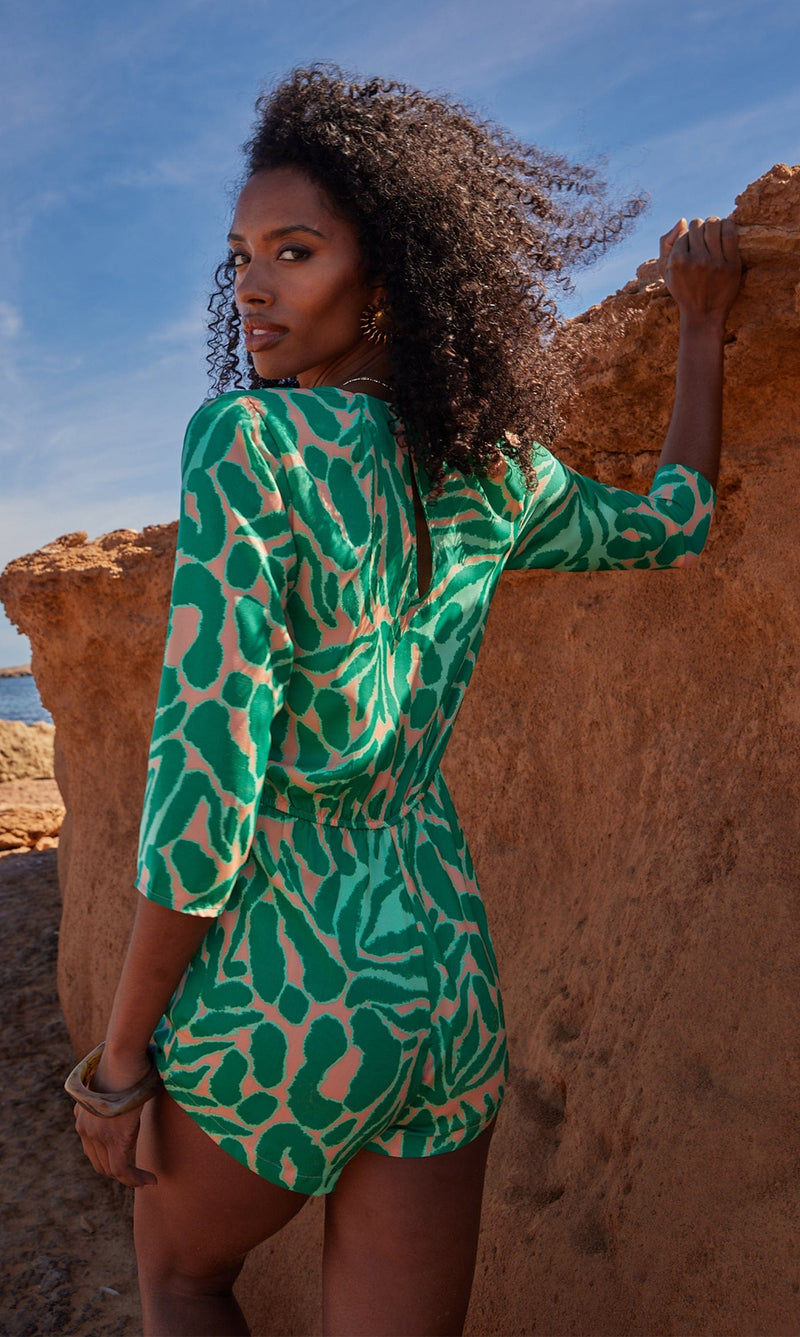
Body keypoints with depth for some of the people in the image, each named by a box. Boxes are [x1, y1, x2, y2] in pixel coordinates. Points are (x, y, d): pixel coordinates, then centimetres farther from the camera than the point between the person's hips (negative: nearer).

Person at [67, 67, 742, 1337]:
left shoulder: (248, 441, -17)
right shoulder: (496, 472, 1)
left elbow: (203, 779, -20)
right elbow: (673, 522, 21)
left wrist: (120, 1060, -9)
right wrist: (703, 326, 32)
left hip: (278, 979, -5)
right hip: (446, 964, 5)